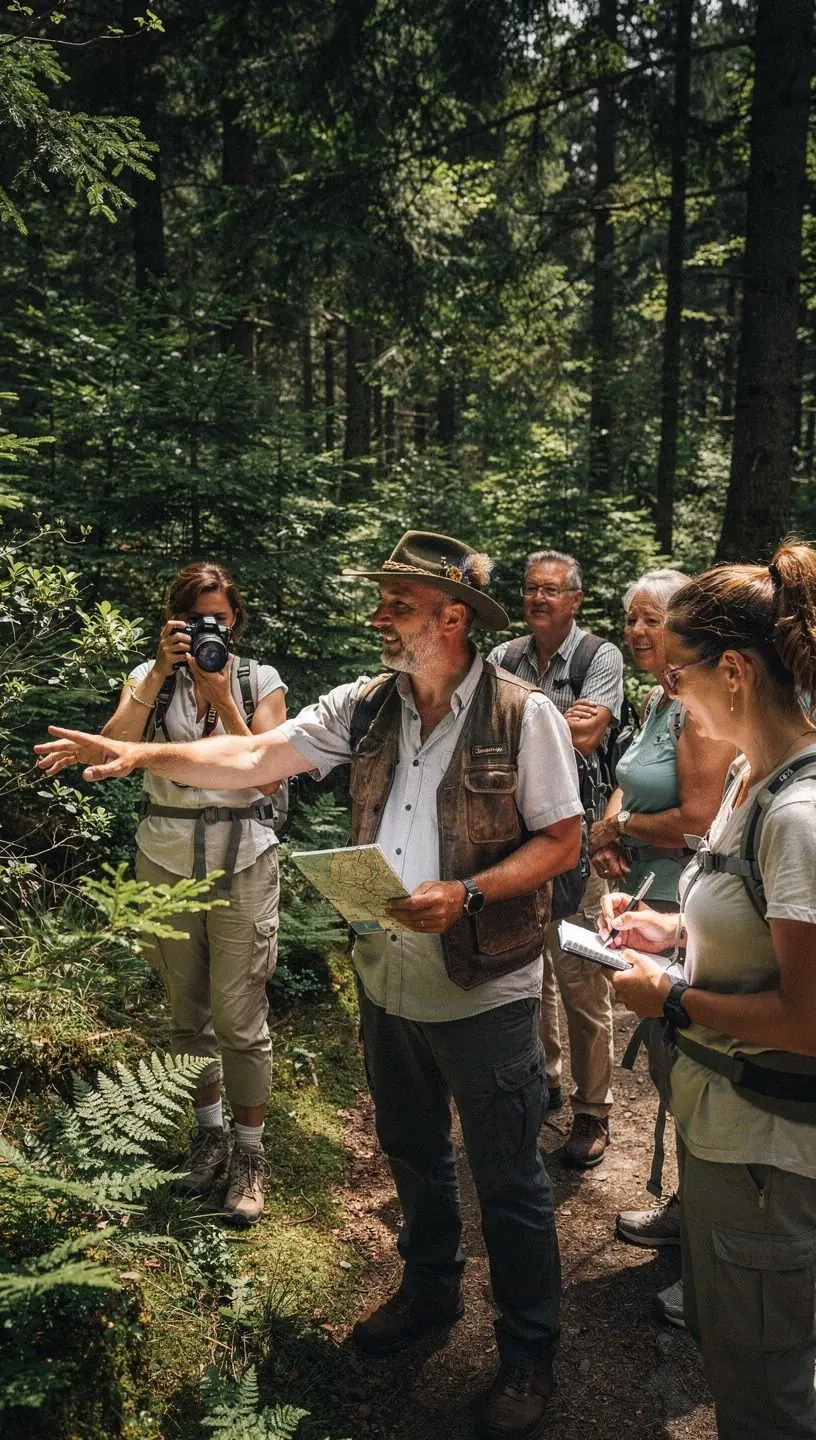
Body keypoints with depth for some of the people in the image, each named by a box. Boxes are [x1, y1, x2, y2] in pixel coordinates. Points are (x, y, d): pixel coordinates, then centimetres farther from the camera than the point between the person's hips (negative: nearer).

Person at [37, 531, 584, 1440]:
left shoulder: (522, 714, -15)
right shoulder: (365, 706, -2)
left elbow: (562, 842, -13)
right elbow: (253, 759, -1)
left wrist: (466, 894, -25)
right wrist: (139, 755, -9)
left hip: (485, 991, -5)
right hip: (387, 980, 5)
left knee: (507, 1180, 11)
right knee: (411, 1155, 25)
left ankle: (528, 1352, 35)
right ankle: (429, 1293, 51)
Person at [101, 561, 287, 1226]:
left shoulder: (261, 681, 1)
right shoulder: (150, 678, 5)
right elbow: (113, 749, -13)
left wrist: (222, 695, -16)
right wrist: (160, 674, -20)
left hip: (242, 861, -2)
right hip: (165, 859, 3)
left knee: (239, 1017, -2)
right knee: (186, 1010, 14)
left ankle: (250, 1151, 16)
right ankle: (210, 1131, 33)